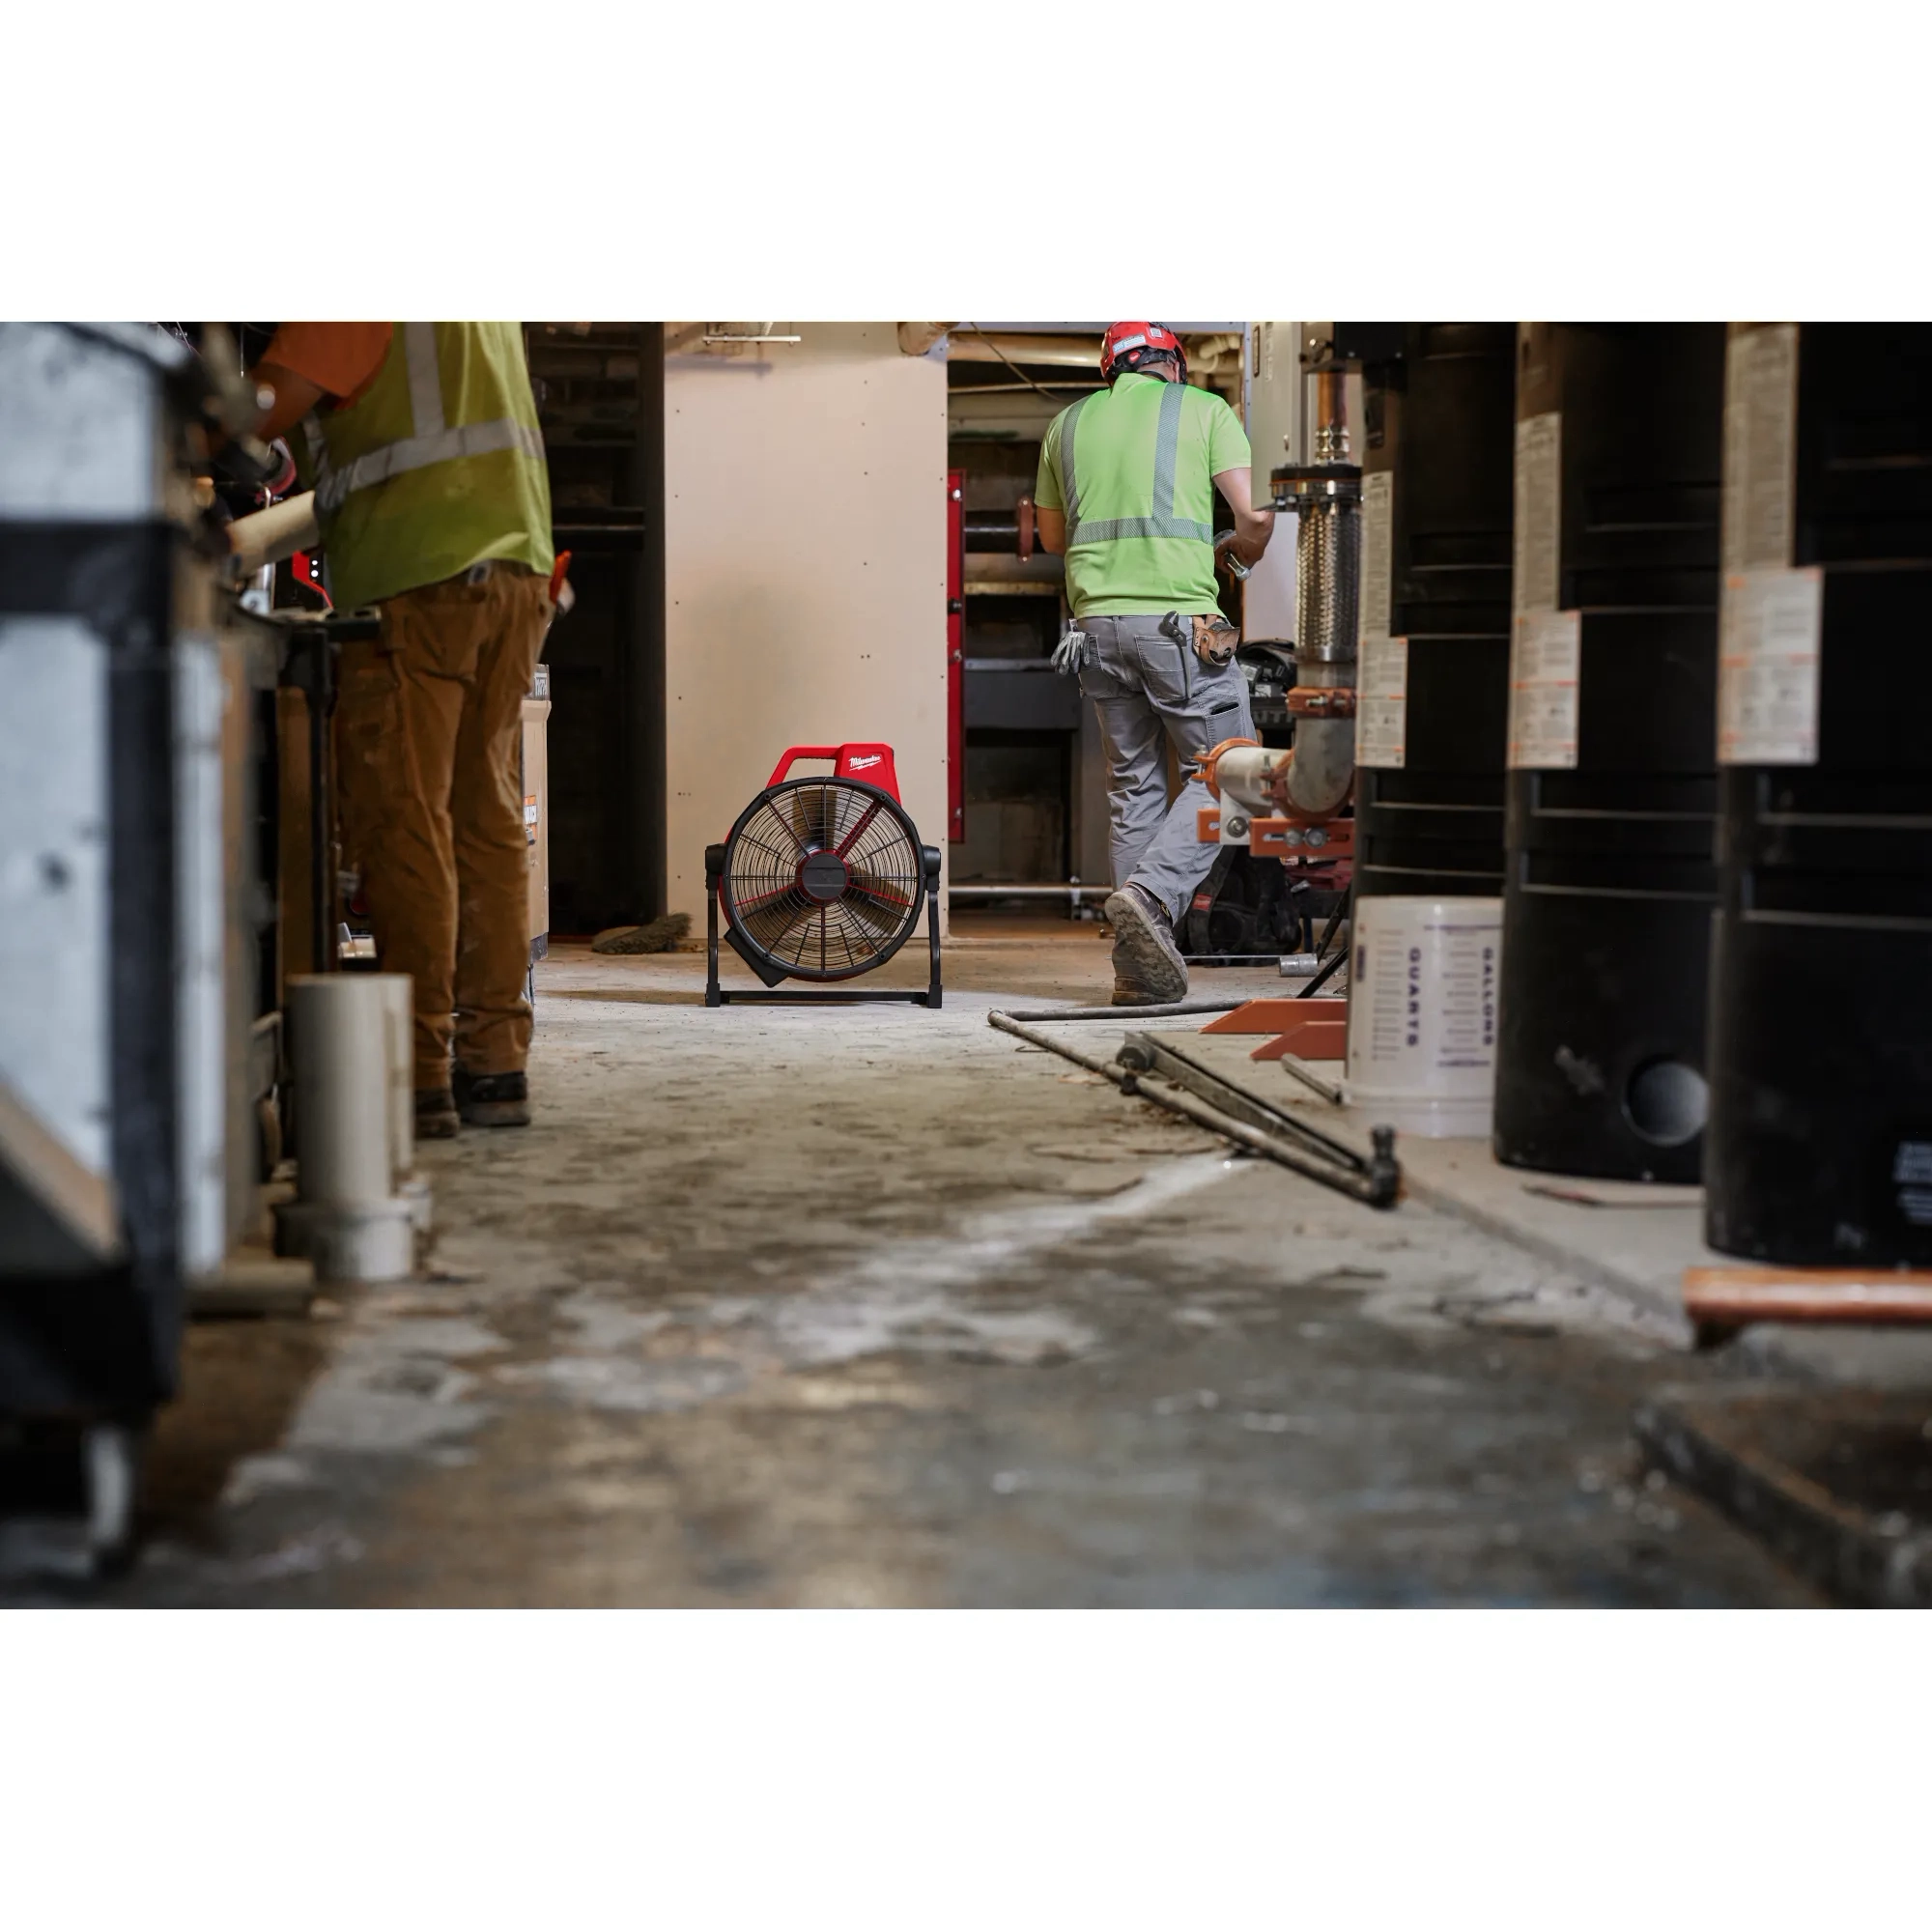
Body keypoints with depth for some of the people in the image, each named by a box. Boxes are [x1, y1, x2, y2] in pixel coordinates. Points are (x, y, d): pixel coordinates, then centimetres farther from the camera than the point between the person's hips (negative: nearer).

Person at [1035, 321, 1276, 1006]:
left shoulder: (1068, 424, 17)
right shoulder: (1204, 409, 6)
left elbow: (1052, 534, 27)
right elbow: (1255, 517, -2)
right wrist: (1242, 550, 20)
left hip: (1096, 623, 5)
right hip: (1180, 620, -4)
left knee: (1133, 786, 10)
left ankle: (1141, 970, 7)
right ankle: (1151, 892, -19)